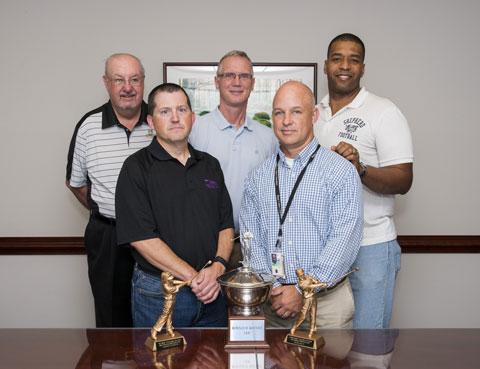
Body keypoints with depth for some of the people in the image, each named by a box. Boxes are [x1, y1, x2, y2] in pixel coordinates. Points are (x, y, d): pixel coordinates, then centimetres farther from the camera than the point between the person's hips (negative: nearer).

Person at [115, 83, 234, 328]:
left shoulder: (210, 165, 10)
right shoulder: (137, 168, -7)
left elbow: (226, 224, 10)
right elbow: (141, 238, -15)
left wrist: (218, 266, -9)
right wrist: (193, 277, -16)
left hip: (212, 292, 5)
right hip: (157, 295, -4)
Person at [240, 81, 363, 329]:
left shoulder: (341, 171, -4)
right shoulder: (258, 177, 9)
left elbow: (344, 239, -12)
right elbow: (250, 237, 4)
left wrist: (302, 290, -16)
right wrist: (272, 287, -10)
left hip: (326, 301, -3)